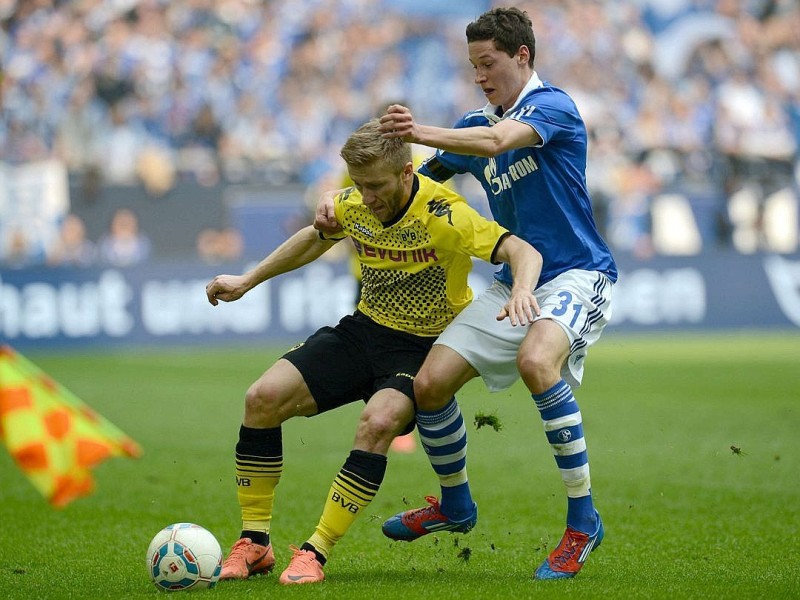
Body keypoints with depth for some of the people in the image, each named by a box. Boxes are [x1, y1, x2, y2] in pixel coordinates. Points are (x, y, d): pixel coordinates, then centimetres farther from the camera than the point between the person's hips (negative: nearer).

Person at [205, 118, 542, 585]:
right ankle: (254, 544, -2)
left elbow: (523, 251, -28)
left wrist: (521, 291, -51)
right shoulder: (355, 206, -4)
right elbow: (316, 238, 19)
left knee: (379, 421, -35)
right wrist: (248, 281, 21)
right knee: (264, 397, -13)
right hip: (364, 330, 6)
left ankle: (316, 554, -23)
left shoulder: (444, 214, -23)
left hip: (424, 347, -5)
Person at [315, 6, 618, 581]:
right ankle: (454, 505, 24)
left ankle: (583, 520, -26)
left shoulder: (552, 106, -9)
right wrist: (340, 209, 1)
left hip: (576, 274, -8)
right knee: (430, 383, -3)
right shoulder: (476, 124, 13)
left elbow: (496, 142, -29)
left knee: (535, 360, -36)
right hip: (514, 283, 8)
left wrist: (423, 133, -42)